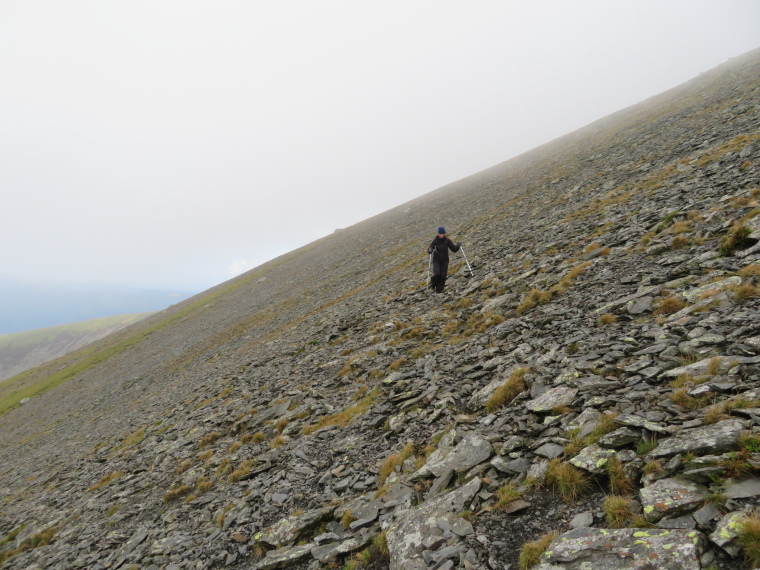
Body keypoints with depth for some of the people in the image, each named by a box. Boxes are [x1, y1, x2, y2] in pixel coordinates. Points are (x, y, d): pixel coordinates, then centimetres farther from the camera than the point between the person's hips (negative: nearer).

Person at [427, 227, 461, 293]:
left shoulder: (447, 240, 1)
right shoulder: (435, 240, -3)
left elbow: (454, 249, 0)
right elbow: (430, 248, -8)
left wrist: (457, 246, -19)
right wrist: (430, 250, -31)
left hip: (445, 260, 2)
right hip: (436, 260, -2)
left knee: (443, 276, -3)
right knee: (437, 274, -16)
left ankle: (439, 289, 9)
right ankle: (433, 285, 13)